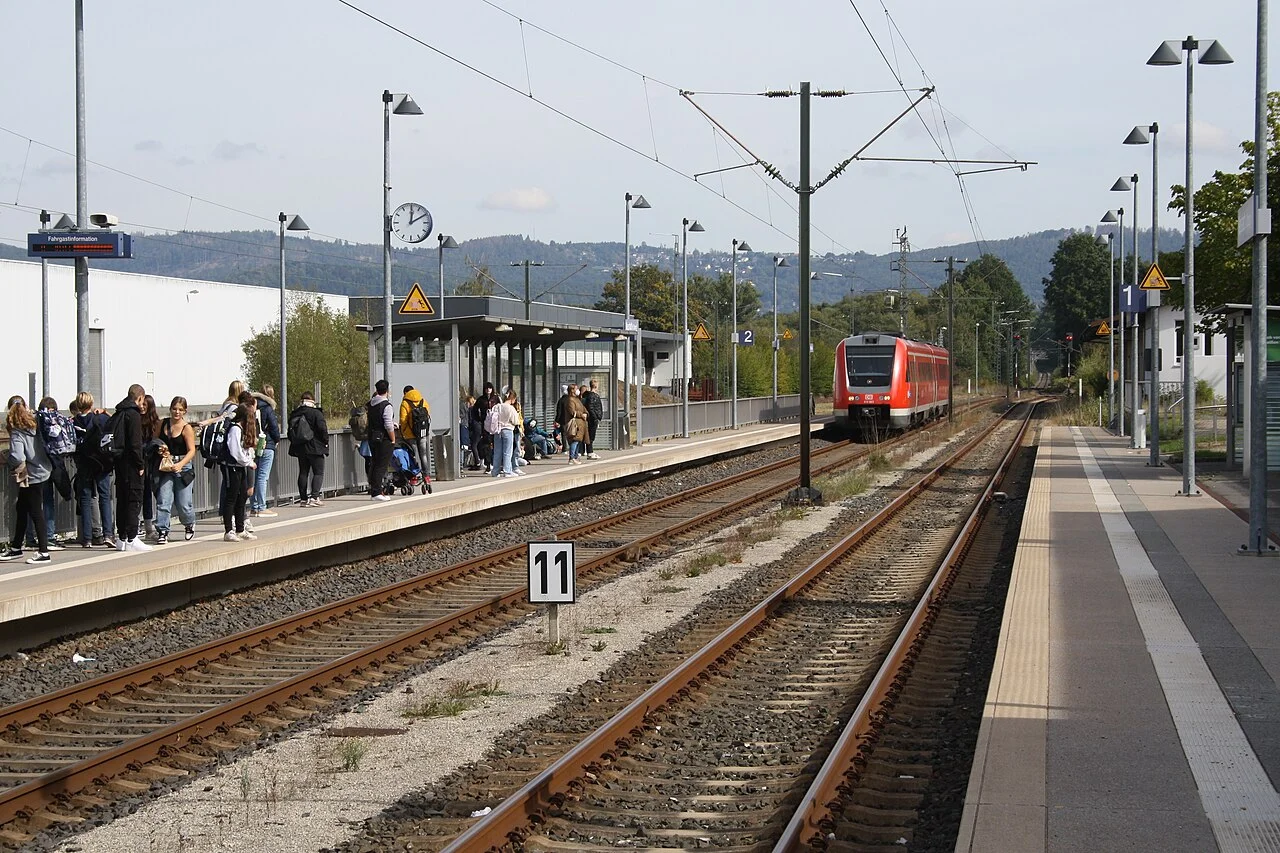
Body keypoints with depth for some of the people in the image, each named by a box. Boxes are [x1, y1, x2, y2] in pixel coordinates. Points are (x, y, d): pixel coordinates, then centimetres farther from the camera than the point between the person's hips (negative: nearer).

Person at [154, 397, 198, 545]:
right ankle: (162, 532, -6)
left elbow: (191, 451, -14)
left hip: (183, 467, -3)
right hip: (165, 467, 3)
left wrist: (180, 464, -29)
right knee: (163, 500, -9)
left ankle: (189, 524, 30)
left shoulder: (186, 428, -7)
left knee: (183, 504, 1)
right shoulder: (162, 424, 6)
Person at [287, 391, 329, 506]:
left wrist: (294, 442, 21)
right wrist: (326, 442, -2)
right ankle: (314, 497, -13)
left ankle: (303, 498, 8)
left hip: (299, 448, 5)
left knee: (303, 473, 10)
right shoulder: (316, 413, -10)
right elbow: (322, 429, -15)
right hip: (314, 448, -5)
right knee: (318, 473, -1)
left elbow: (290, 432, 11)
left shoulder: (294, 414, 7)